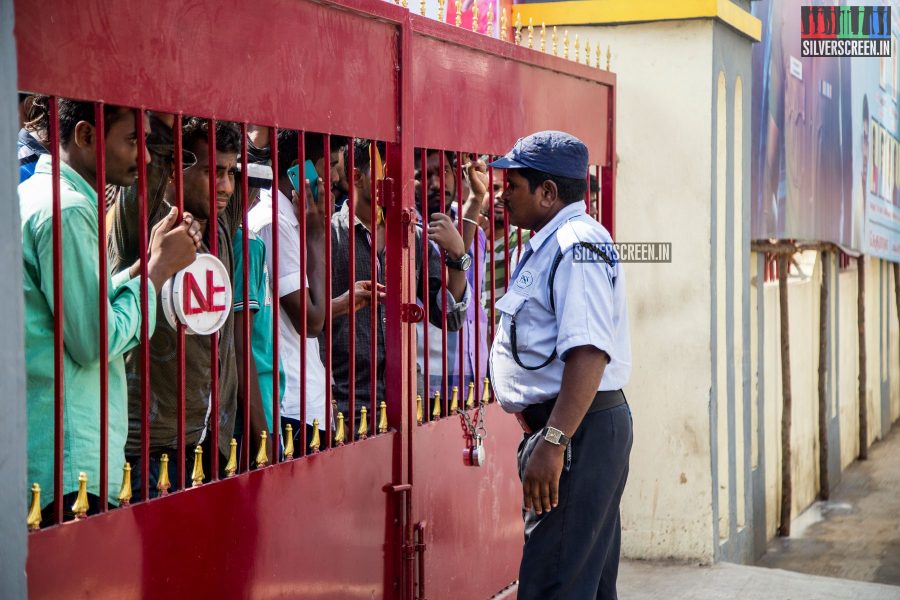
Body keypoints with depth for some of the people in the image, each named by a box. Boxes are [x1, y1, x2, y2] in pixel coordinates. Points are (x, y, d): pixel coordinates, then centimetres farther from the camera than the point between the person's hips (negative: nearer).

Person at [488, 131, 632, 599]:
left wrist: (553, 444, -31)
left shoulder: (577, 244, -15)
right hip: (560, 429, 11)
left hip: (577, 432, -11)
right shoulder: (550, 245, 19)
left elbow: (589, 352, -27)